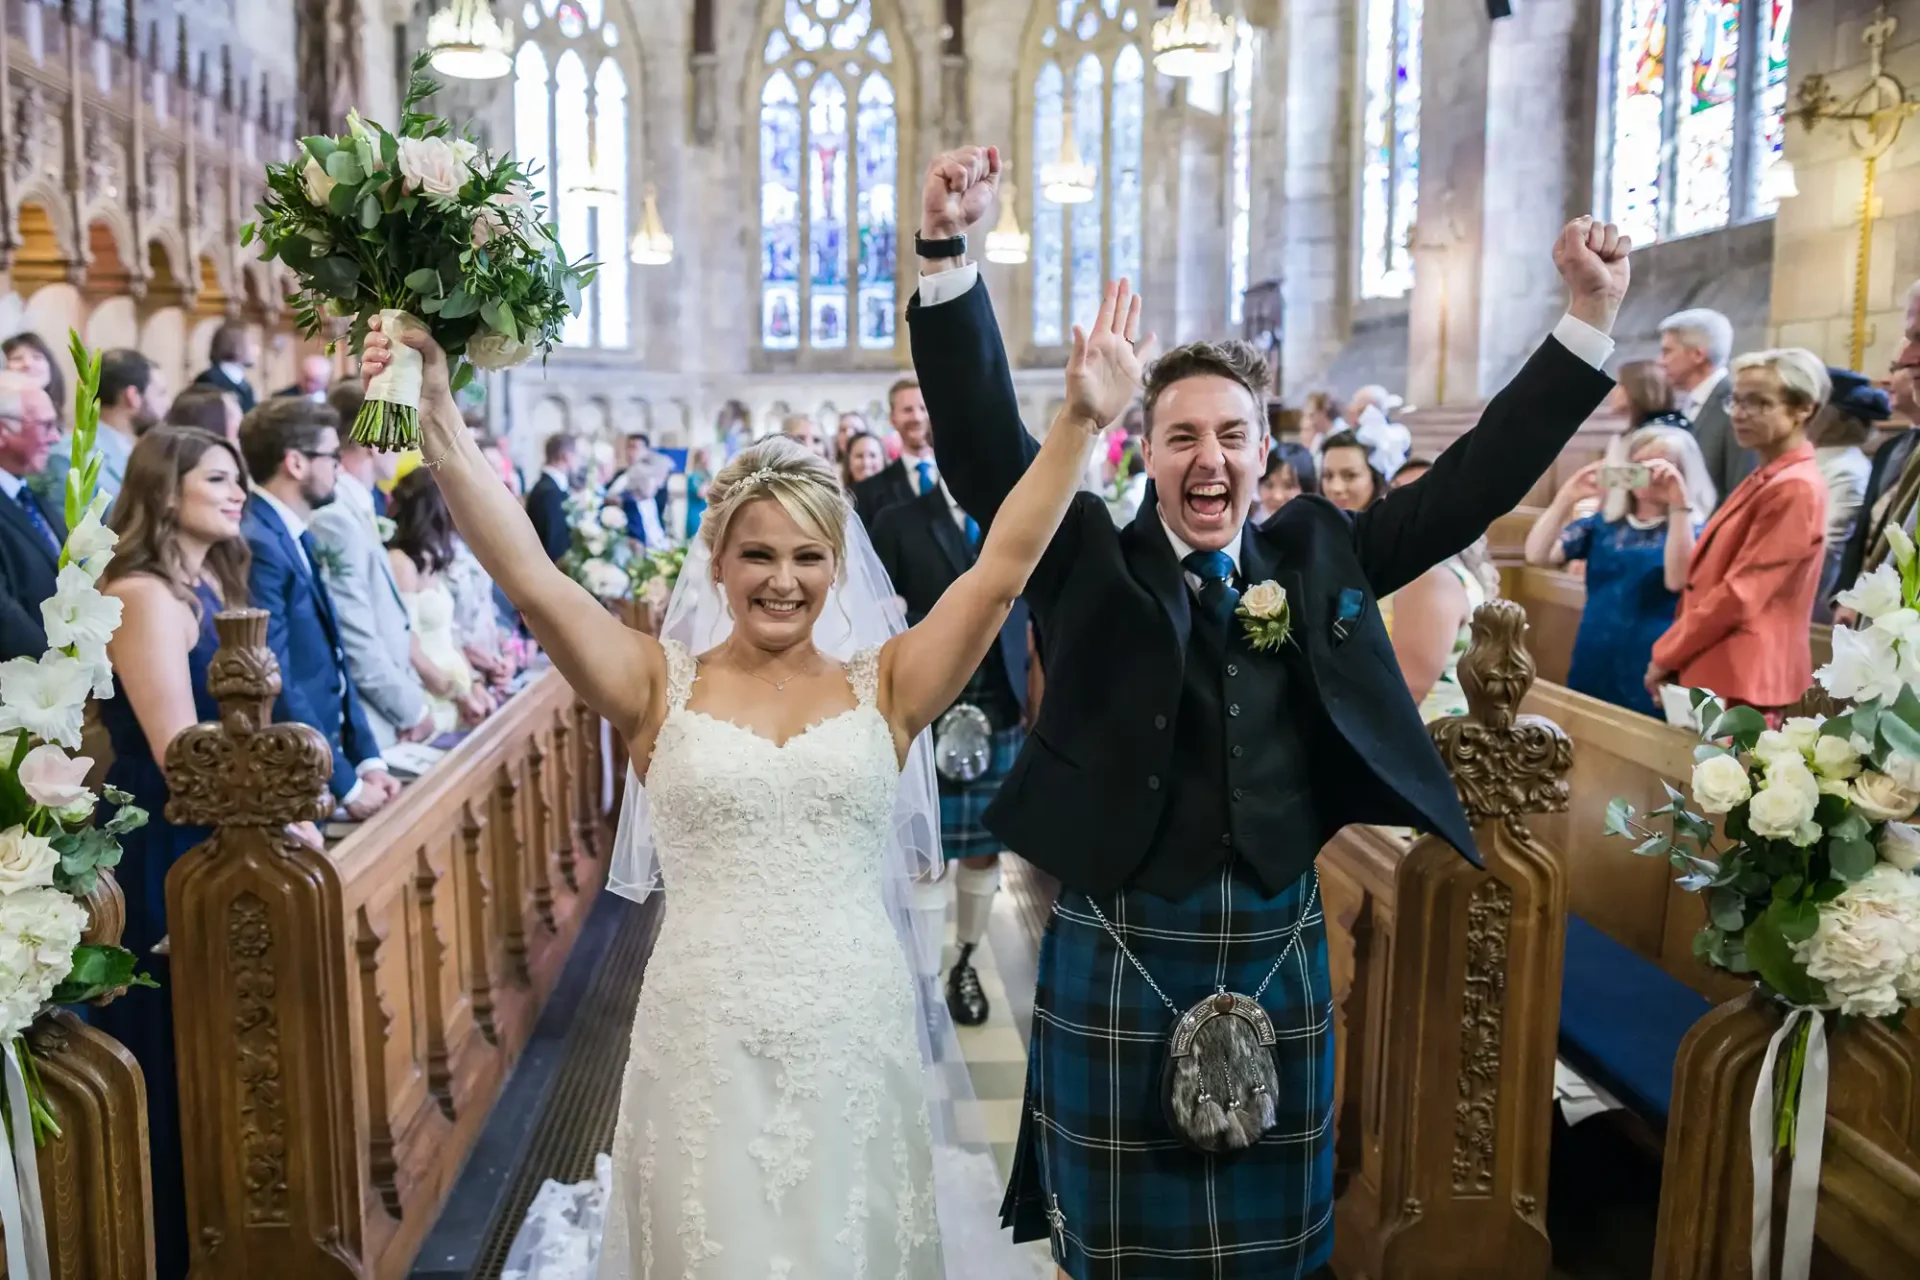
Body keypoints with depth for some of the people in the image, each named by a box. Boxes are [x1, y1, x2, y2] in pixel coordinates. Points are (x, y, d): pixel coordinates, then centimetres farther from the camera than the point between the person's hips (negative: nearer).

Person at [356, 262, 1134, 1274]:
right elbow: (528, 575, -10)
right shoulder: (658, 687, 0)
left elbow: (1000, 569, -6)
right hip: (705, 1048, -1)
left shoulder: (884, 688, 2)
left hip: (856, 1044, 1)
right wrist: (436, 416, -18)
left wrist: (1080, 421, -14)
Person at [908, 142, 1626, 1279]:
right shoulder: (1091, 561, -3)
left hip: (1280, 949, 3)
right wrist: (952, 251, -25)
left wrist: (1591, 318, -1)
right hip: (1118, 958, -2)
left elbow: (1474, 481, 4)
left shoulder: (1316, 557, 4)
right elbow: (983, 438, -13)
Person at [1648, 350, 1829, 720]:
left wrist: (1666, 654, -10)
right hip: (1711, 669, 9)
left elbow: (1740, 594, -19)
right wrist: (1675, 654, 12)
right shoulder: (1764, 480, 16)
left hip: (1740, 679, -9)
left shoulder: (1794, 488, -15)